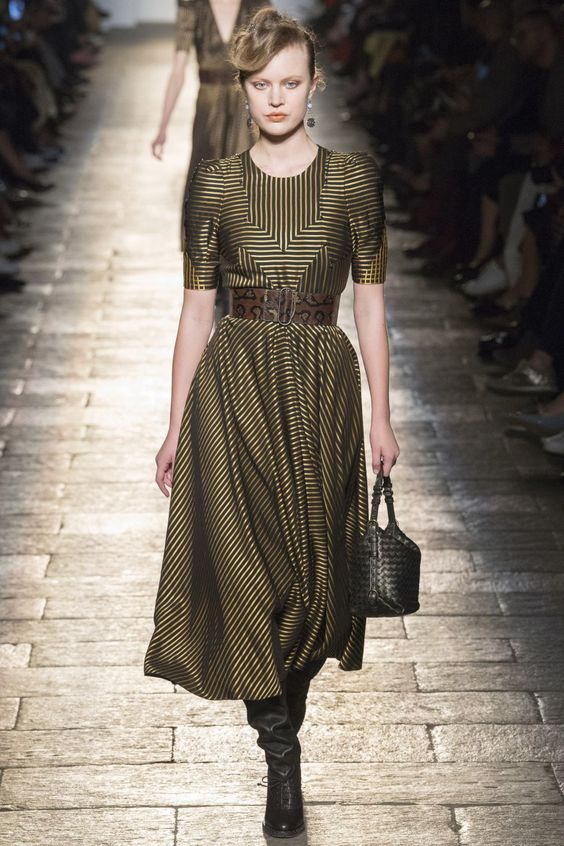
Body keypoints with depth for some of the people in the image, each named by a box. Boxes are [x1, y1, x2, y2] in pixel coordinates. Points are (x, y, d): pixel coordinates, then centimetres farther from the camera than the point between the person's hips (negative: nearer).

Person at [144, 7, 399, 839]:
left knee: (312, 563, 6)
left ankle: (282, 716, 26)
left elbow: (371, 303, 4)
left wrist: (381, 414, 3)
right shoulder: (214, 183, 2)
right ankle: (283, 756, 4)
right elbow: (196, 309, 4)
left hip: (322, 384, 0)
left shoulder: (354, 177, 1)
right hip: (233, 384, 0)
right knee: (244, 563, -6)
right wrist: (176, 427, 3)